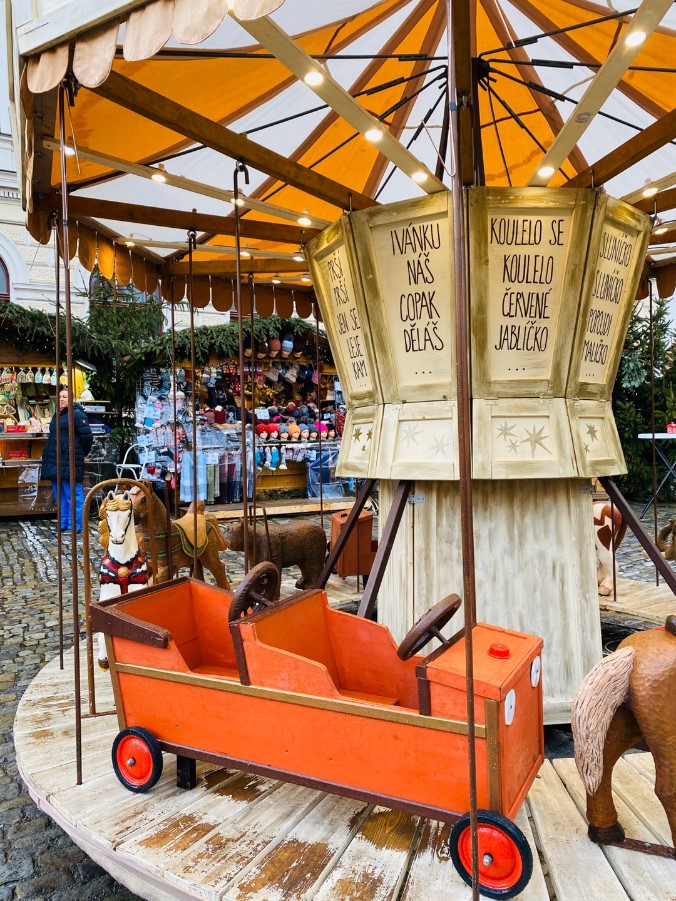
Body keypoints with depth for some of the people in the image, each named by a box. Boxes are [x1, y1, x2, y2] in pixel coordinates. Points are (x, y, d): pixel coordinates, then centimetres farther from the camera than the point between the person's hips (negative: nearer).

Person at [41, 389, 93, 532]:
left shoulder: (77, 414, -8)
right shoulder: (57, 415, 18)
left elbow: (87, 437, -12)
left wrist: (80, 454, 0)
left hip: (70, 462, -9)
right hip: (56, 462, 9)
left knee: (73, 495, -5)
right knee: (60, 496, 15)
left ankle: (75, 526, 0)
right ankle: (63, 523, 23)